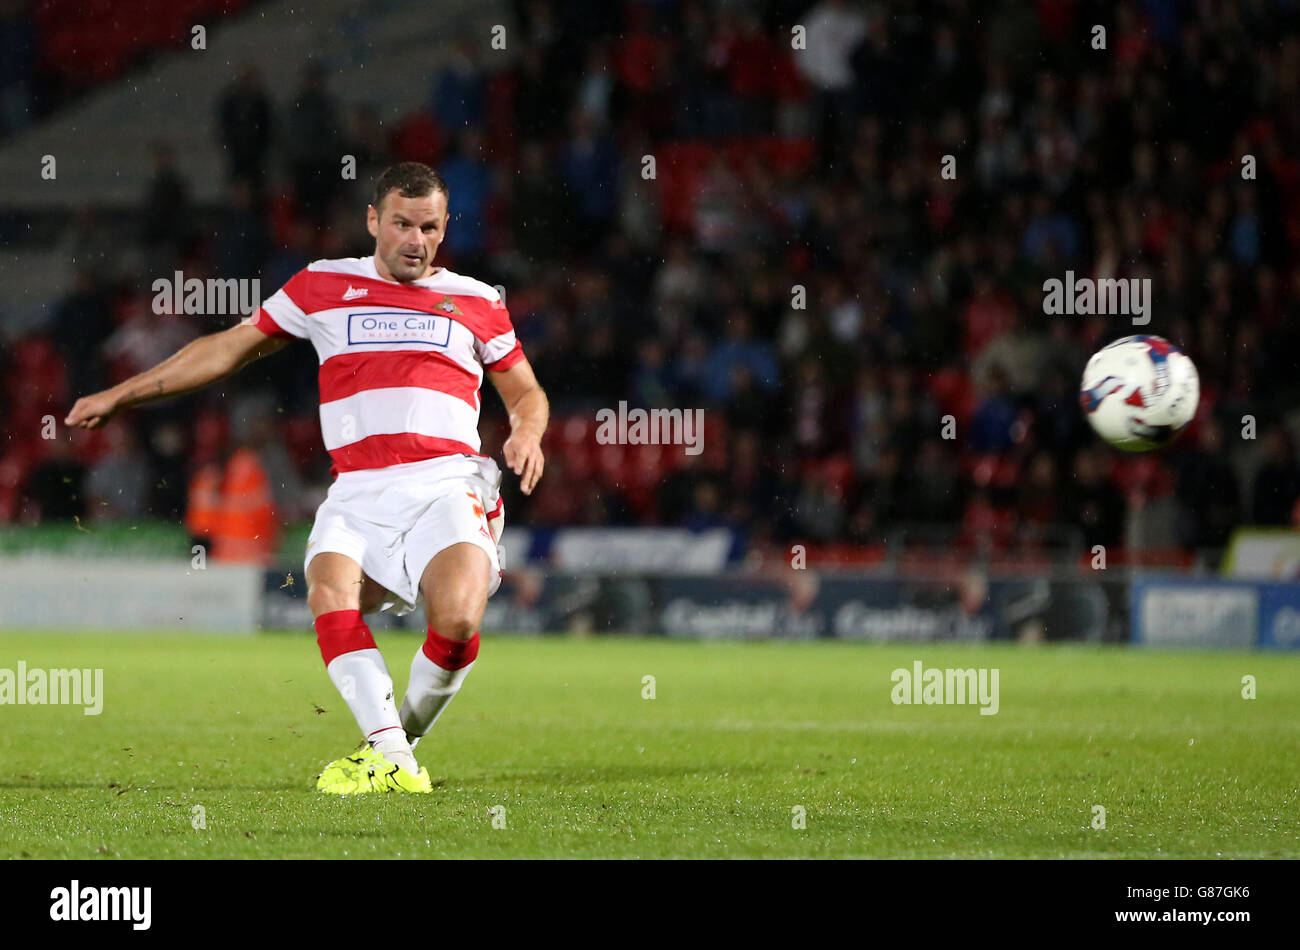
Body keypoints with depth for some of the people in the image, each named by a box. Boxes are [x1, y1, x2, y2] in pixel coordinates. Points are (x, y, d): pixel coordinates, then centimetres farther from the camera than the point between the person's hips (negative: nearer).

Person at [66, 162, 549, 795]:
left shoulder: (476, 302, 17)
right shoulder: (323, 286, 16)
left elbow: (526, 392, 27)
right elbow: (231, 348, 23)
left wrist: (528, 433, 2)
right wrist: (122, 394, 23)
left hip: (447, 484, -1)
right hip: (358, 491, 1)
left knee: (457, 619, -29)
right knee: (328, 588, -31)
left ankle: (405, 737, -3)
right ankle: (389, 758, -33)